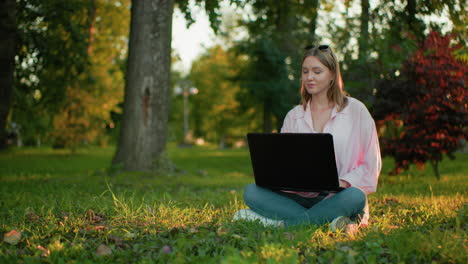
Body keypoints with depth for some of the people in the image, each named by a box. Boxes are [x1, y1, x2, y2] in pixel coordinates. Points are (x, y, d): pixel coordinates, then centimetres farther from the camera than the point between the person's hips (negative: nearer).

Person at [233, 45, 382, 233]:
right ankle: (326, 219, -30)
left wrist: (343, 183, -15)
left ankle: (280, 222, -32)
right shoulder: (293, 116, 15)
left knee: (354, 196, -38)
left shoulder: (355, 110, 5)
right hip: (301, 197, 3)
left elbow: (371, 164, 3)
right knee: (251, 191, -20)